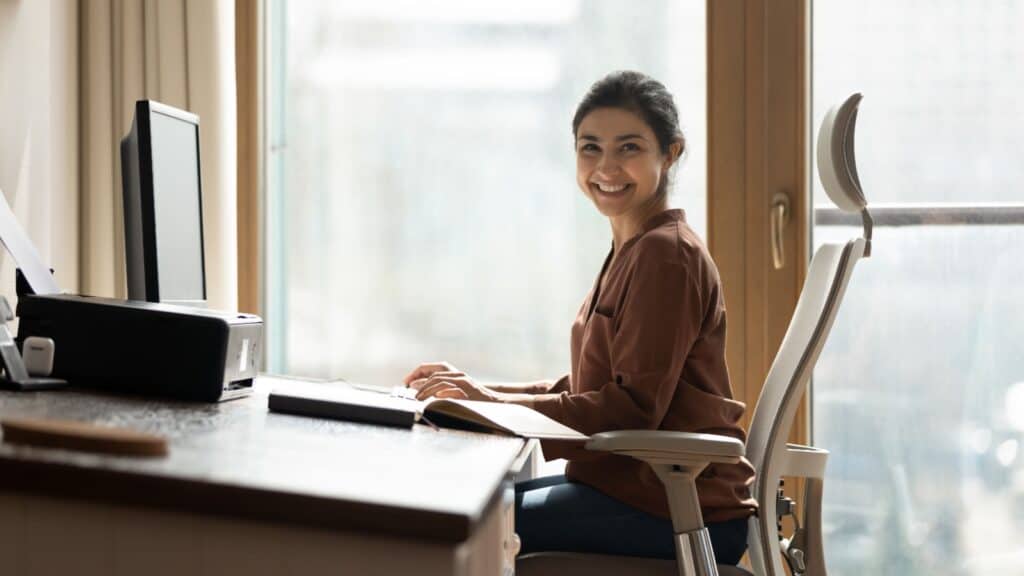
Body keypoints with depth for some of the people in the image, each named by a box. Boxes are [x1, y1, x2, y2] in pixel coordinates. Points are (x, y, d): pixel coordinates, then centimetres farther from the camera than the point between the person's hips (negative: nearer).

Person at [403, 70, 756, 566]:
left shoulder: (666, 254, -13)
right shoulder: (633, 251, 17)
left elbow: (633, 408, -20)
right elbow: (584, 391, 16)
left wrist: (495, 404, -19)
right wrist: (477, 391, 6)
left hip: (679, 507, -10)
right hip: (634, 482, 10)